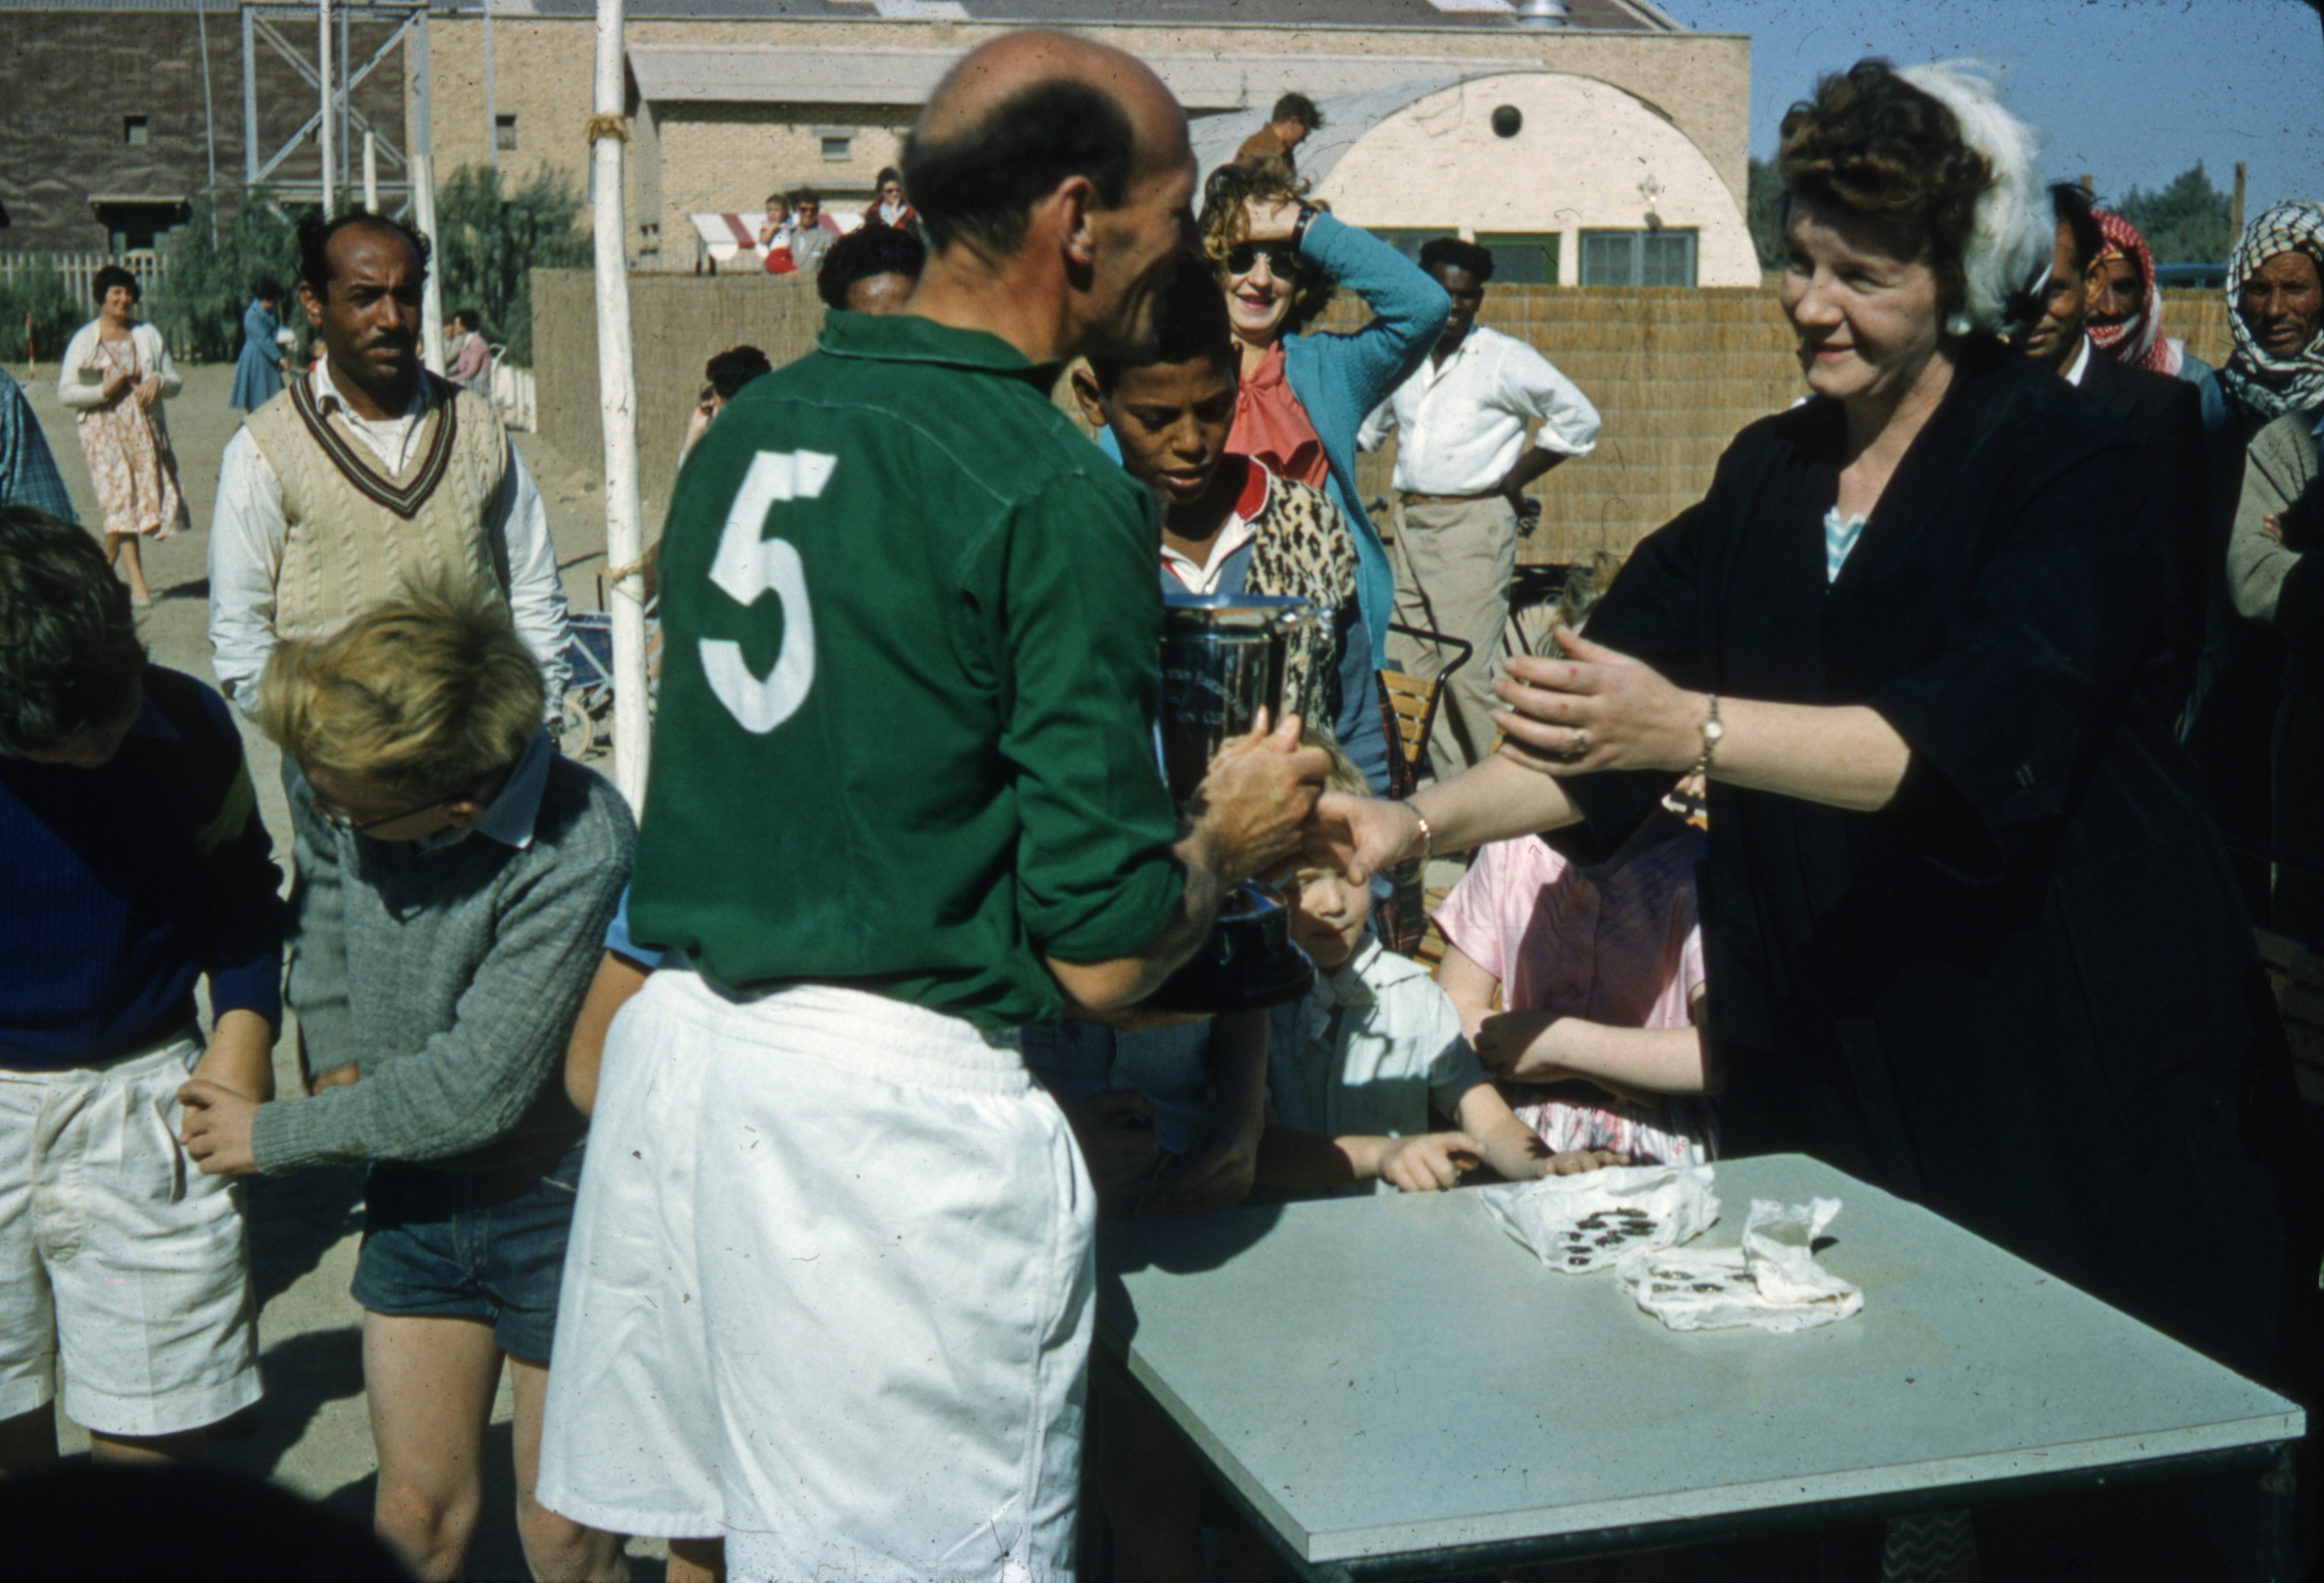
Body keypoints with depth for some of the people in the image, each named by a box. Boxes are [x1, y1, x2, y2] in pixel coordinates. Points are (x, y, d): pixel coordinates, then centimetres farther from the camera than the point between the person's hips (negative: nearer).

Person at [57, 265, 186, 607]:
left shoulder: (148, 336, 12)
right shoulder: (84, 340, 4)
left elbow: (176, 382, 14)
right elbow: (65, 392, 0)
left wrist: (159, 381, -9)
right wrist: (103, 391, -15)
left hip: (144, 429, 3)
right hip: (103, 430, -3)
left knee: (149, 498, 0)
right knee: (120, 499, -13)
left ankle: (104, 566, 23)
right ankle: (138, 584, -15)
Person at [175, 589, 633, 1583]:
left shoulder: (578, 855, -30)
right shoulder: (361, 772, -11)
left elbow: (470, 1092, -24)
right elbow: (321, 881, 15)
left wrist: (274, 1137, -12)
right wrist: (336, 1060, 5)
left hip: (558, 1200, -5)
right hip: (416, 1192, 5)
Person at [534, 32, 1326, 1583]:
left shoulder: (749, 426, 9)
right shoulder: (1057, 495, -13)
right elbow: (1101, 954, -14)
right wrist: (1234, 835, 7)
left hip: (674, 1040, 8)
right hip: (893, 1106, -7)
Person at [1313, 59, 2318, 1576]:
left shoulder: (2062, 463, -8)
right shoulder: (1768, 476, 9)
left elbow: (1974, 740, -24)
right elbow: (1602, 725, 6)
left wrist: (1693, 728, -34)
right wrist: (1421, 820, -10)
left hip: (2069, 1066, -5)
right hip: (1828, 1060, 5)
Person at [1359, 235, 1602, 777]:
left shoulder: (1504, 359, -2)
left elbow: (1579, 418, 0)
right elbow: (1365, 426, 31)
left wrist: (1512, 481, -2)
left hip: (1474, 525, -6)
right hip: (1410, 522, 6)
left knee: (1466, 674, -12)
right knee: (1421, 672, 6)